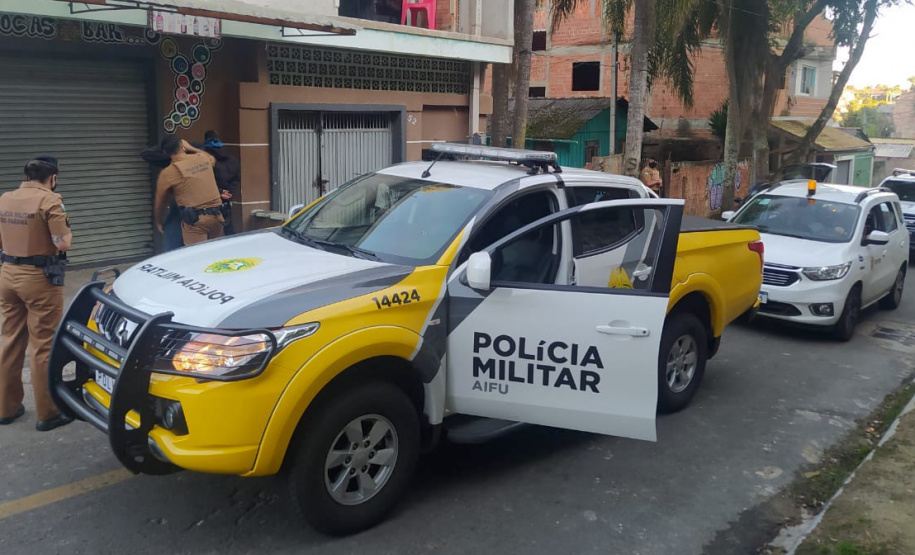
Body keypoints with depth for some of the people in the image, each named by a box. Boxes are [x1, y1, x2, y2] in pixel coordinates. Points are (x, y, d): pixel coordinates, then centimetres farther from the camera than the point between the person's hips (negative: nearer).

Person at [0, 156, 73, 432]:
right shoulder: (49, 200, -13)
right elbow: (62, 244, -16)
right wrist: (66, 229, 2)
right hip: (40, 277, -7)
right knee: (43, 346, -1)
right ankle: (47, 413, 4)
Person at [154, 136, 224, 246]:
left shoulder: (168, 173, -3)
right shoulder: (203, 158, 8)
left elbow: (160, 202, 9)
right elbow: (212, 159, 36)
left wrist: (158, 222, 25)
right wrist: (191, 148, 41)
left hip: (194, 220, -5)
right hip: (216, 215, 5)